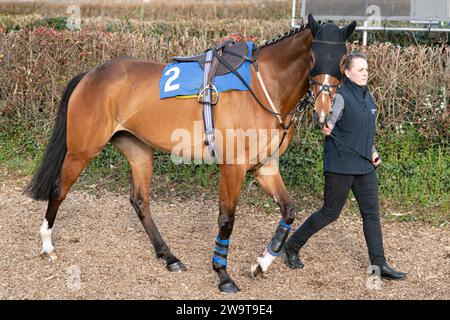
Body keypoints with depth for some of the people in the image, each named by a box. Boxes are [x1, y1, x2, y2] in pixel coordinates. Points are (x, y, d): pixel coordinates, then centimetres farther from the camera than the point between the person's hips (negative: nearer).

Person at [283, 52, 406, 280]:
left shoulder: (366, 95, 11)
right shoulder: (341, 96, -13)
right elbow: (330, 117, -30)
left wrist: (373, 151, 13)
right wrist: (327, 127, -52)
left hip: (365, 166, 8)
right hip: (340, 165, -8)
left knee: (372, 213, 6)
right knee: (330, 213, 2)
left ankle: (379, 266, 10)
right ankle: (292, 247, 19)